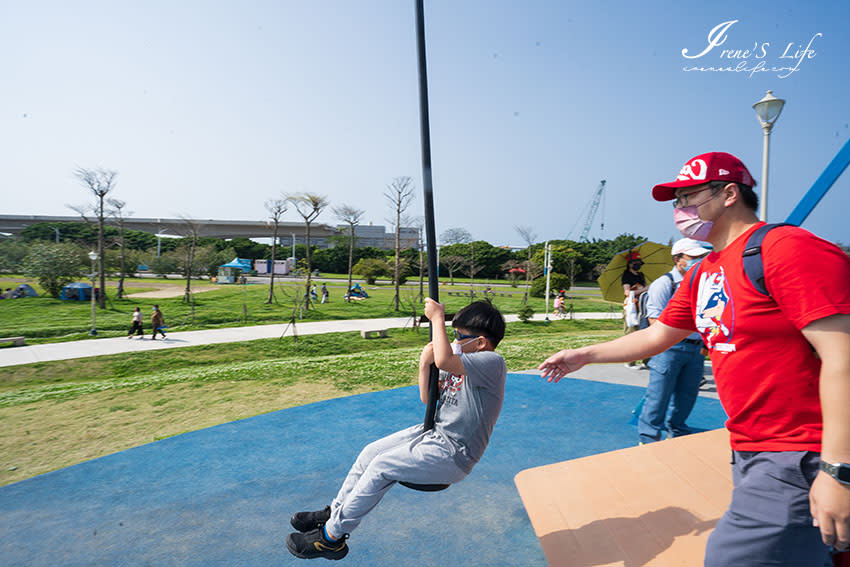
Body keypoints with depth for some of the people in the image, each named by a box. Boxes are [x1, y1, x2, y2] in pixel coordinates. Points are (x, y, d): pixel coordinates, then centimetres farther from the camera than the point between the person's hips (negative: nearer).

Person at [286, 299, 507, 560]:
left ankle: (332, 537, 4)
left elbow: (443, 360, -38)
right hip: (433, 433, 9)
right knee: (371, 453, 5)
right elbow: (427, 398, 7)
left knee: (382, 467, -13)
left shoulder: (492, 362, -21)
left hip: (454, 453, -9)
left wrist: (437, 318, -26)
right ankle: (334, 513, 24)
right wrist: (424, 364, -9)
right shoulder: (462, 361, 7)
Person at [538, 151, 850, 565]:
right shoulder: (701, 275, 11)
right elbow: (657, 336, 18)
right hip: (748, 450, 8)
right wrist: (583, 355, 17)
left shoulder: (788, 249, -17)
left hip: (799, 459, -8)